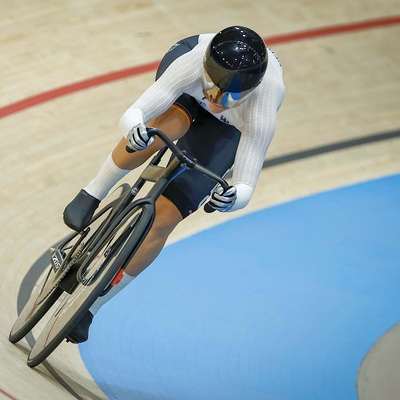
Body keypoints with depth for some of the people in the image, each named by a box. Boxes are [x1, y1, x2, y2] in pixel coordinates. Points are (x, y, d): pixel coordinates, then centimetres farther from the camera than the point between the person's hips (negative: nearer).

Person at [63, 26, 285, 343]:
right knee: (164, 127, -40)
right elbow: (132, 115, -45)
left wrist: (232, 197, -63)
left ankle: (93, 304, 7)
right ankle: (92, 196, -13)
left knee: (164, 219, -12)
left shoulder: (261, 117, -44)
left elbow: (245, 188, -40)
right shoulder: (192, 63, -42)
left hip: (230, 127, -1)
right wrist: (134, 130, -68)